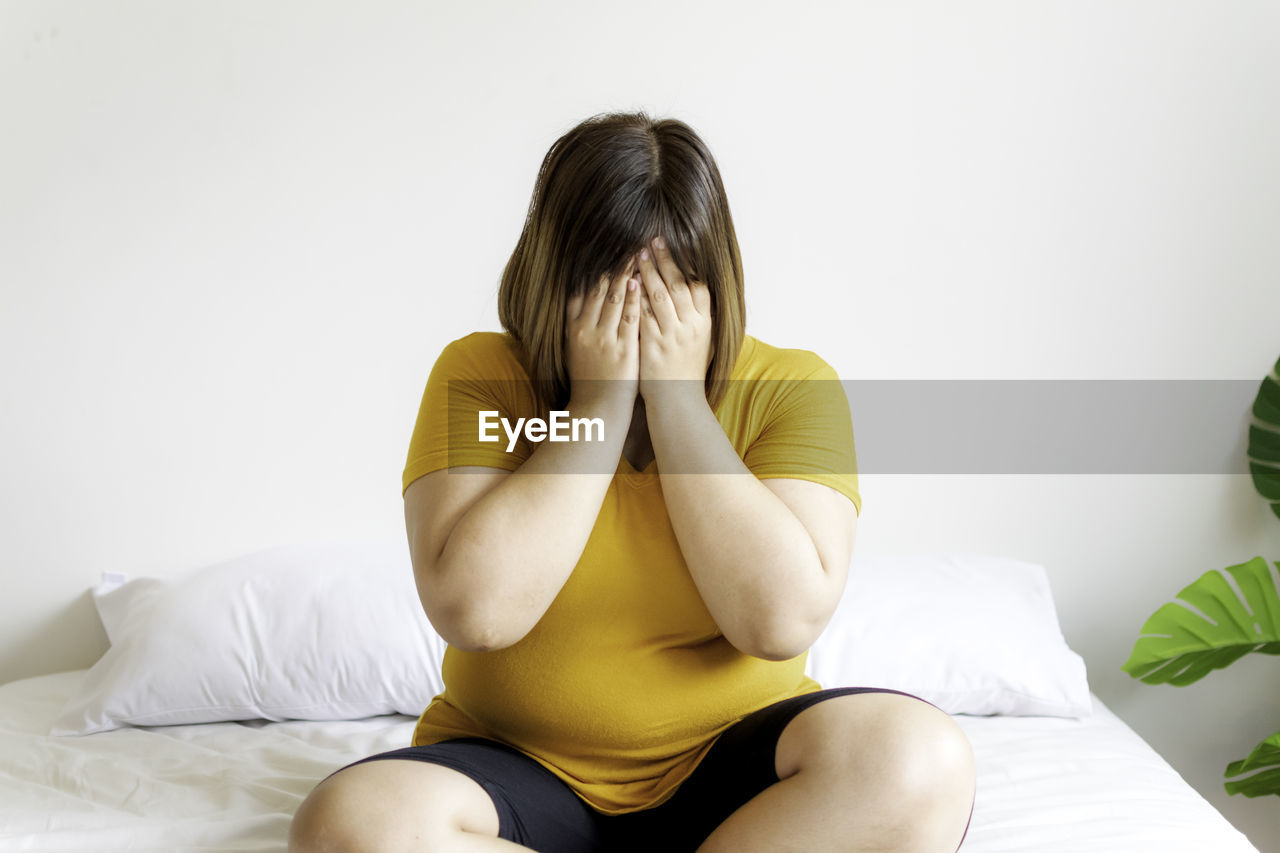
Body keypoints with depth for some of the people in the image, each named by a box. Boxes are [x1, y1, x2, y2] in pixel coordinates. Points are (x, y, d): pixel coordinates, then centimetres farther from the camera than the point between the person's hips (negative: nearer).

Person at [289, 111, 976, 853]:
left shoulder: (788, 388, -3)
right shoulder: (480, 376, -3)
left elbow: (784, 622, -17)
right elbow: (475, 611, -17)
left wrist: (675, 394, -17)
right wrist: (601, 403, -17)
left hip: (729, 767, 0)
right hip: (520, 770, 1)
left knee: (919, 758, -28)